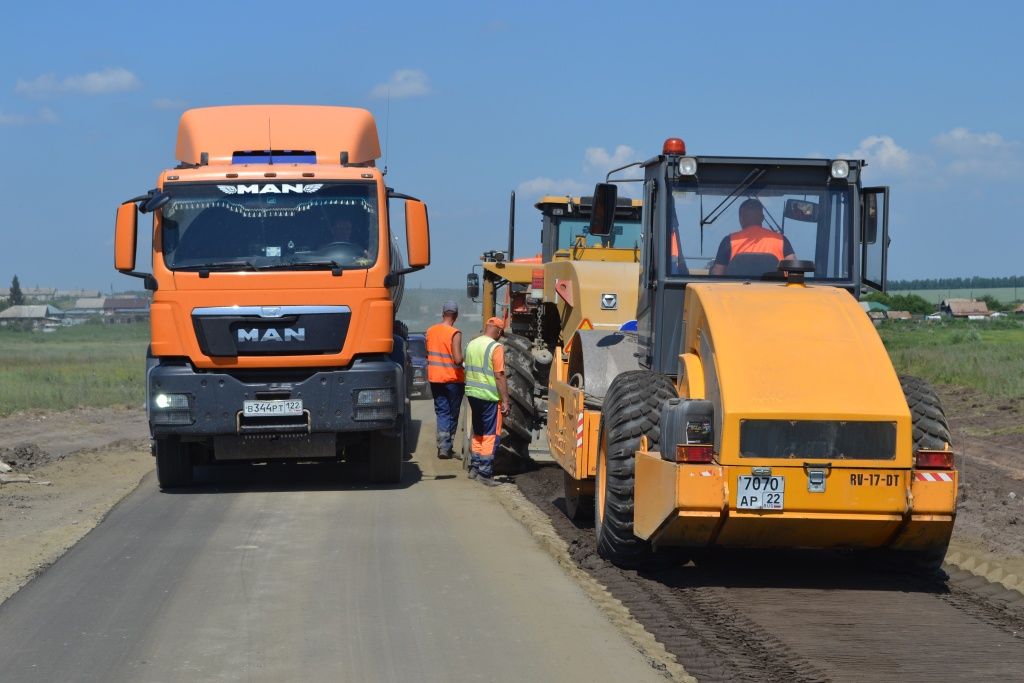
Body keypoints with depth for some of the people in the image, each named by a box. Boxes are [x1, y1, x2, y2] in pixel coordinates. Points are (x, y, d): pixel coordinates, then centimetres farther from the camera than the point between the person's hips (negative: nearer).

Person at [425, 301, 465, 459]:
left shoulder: (430, 331, 2)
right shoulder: (455, 334, -16)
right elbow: (458, 359, -23)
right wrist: (462, 363, -2)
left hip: (434, 378, 5)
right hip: (453, 379, -4)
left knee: (441, 412, 8)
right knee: (453, 414, 9)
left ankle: (443, 446, -4)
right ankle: (446, 447, 11)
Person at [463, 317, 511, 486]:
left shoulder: (471, 344, 9)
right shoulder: (496, 348, -13)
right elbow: (499, 376, -17)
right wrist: (505, 401, -14)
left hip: (472, 394, 7)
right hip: (489, 396, -7)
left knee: (478, 433, 19)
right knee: (491, 435, -1)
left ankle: (474, 467, 22)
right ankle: (485, 472, -4)